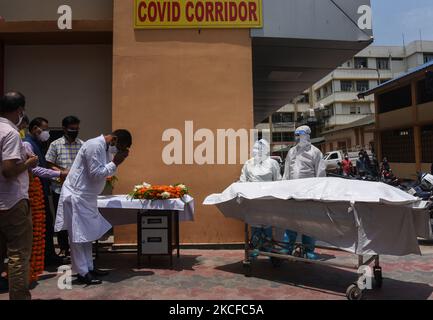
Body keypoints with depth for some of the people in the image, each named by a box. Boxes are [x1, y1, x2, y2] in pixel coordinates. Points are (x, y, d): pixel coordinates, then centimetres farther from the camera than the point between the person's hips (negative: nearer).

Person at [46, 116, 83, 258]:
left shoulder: (83, 145, 5)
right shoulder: (55, 145, 0)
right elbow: (49, 165, -1)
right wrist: (62, 172, -16)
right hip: (60, 188, -1)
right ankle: (63, 248, 23)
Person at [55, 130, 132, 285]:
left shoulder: (105, 147, 8)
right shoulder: (95, 146, -21)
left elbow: (104, 171, 13)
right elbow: (96, 174, -23)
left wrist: (115, 162, -2)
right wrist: (115, 163, -16)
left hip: (86, 196, 10)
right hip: (77, 195, -10)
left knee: (87, 234, 15)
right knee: (78, 235, 0)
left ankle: (89, 267, 25)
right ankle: (82, 273, 8)